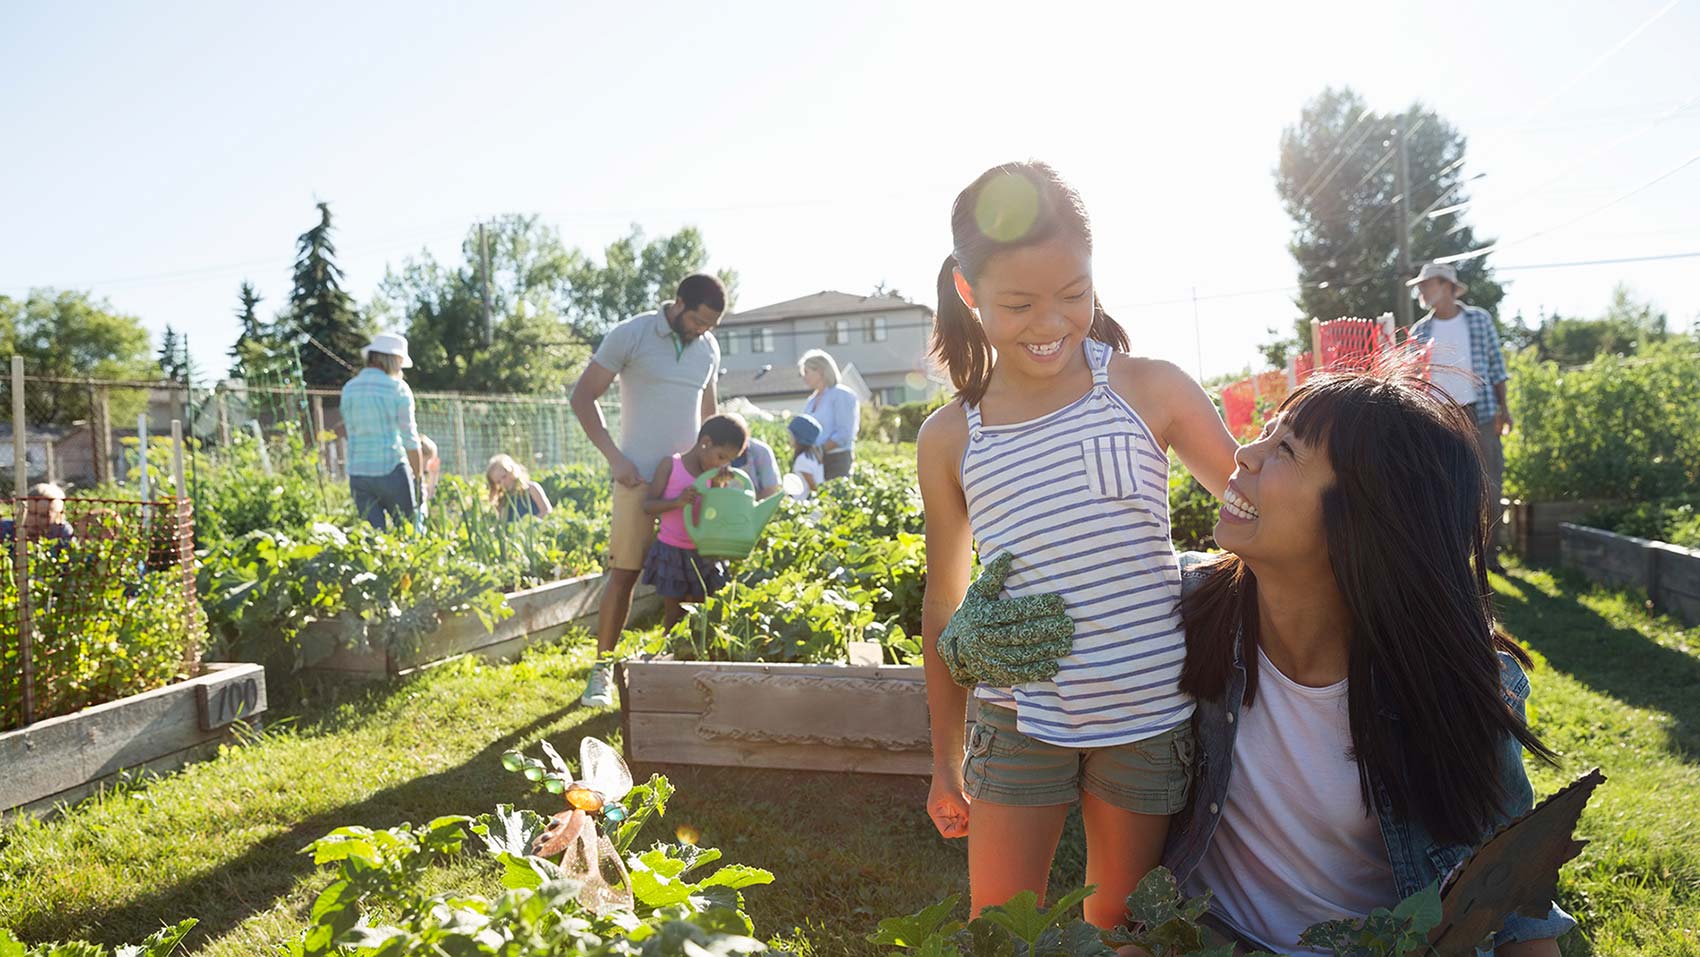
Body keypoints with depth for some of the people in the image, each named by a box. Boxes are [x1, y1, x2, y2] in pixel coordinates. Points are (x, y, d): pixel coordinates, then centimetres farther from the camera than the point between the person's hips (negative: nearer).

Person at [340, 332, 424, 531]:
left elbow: (351, 430, 16)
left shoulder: (349, 388, 8)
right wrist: (419, 477, 0)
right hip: (392, 470, -4)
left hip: (358, 472, 4)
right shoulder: (398, 388, -5)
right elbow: (410, 439, -5)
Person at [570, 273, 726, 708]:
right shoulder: (630, 335, -6)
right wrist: (615, 457, -11)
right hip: (639, 477, -4)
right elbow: (583, 397, -4)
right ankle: (602, 669, 5)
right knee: (624, 573, -5)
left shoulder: (709, 349, 10)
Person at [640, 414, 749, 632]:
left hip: (704, 555, 4)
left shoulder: (718, 475, 6)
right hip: (672, 552, -4)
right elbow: (648, 505, -9)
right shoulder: (671, 465, -7)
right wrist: (677, 501, -27)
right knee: (675, 615, 3)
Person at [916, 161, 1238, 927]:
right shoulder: (949, 439, -2)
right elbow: (944, 604, 7)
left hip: (1149, 715, 0)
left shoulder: (1150, 390, -6)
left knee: (1121, 928, 16)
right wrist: (944, 761, 11)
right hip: (1019, 717, 1)